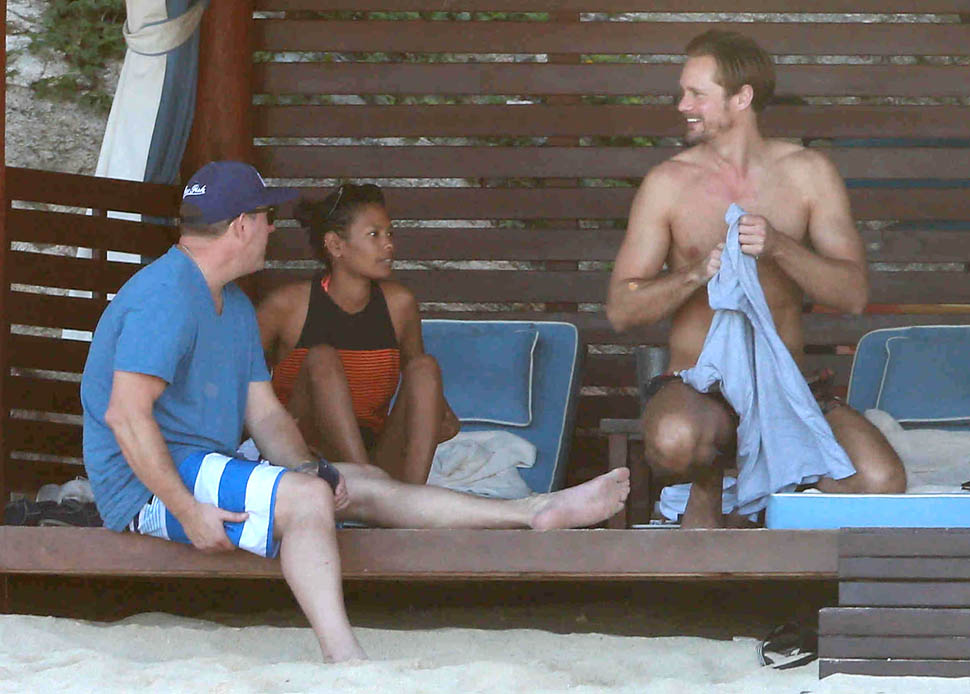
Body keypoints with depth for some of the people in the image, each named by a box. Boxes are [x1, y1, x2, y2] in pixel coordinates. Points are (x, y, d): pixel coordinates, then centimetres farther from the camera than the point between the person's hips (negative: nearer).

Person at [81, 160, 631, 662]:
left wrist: (308, 469, -7)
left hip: (206, 468, 10)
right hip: (151, 488, -10)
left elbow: (265, 413, 14)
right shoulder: (166, 296, -18)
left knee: (363, 484, 8)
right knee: (305, 497, -30)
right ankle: (344, 657, -41)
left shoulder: (234, 306, 17)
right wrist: (189, 512, -30)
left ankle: (536, 512, 10)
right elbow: (126, 414, -26)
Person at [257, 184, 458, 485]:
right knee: (322, 358, -25)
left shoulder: (399, 304, 6)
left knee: (425, 366, -14)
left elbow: (416, 374, 21)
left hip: (380, 457, 4)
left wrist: (439, 413, -1)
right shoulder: (288, 304, -4)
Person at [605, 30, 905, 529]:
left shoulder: (808, 173, 3)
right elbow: (621, 310, -1)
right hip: (696, 389, -2)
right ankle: (708, 479, -3)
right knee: (673, 440, -40)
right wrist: (696, 275, -19)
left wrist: (779, 247, -20)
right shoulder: (669, 183, 0)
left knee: (880, 484, -26)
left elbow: (853, 295, -3)